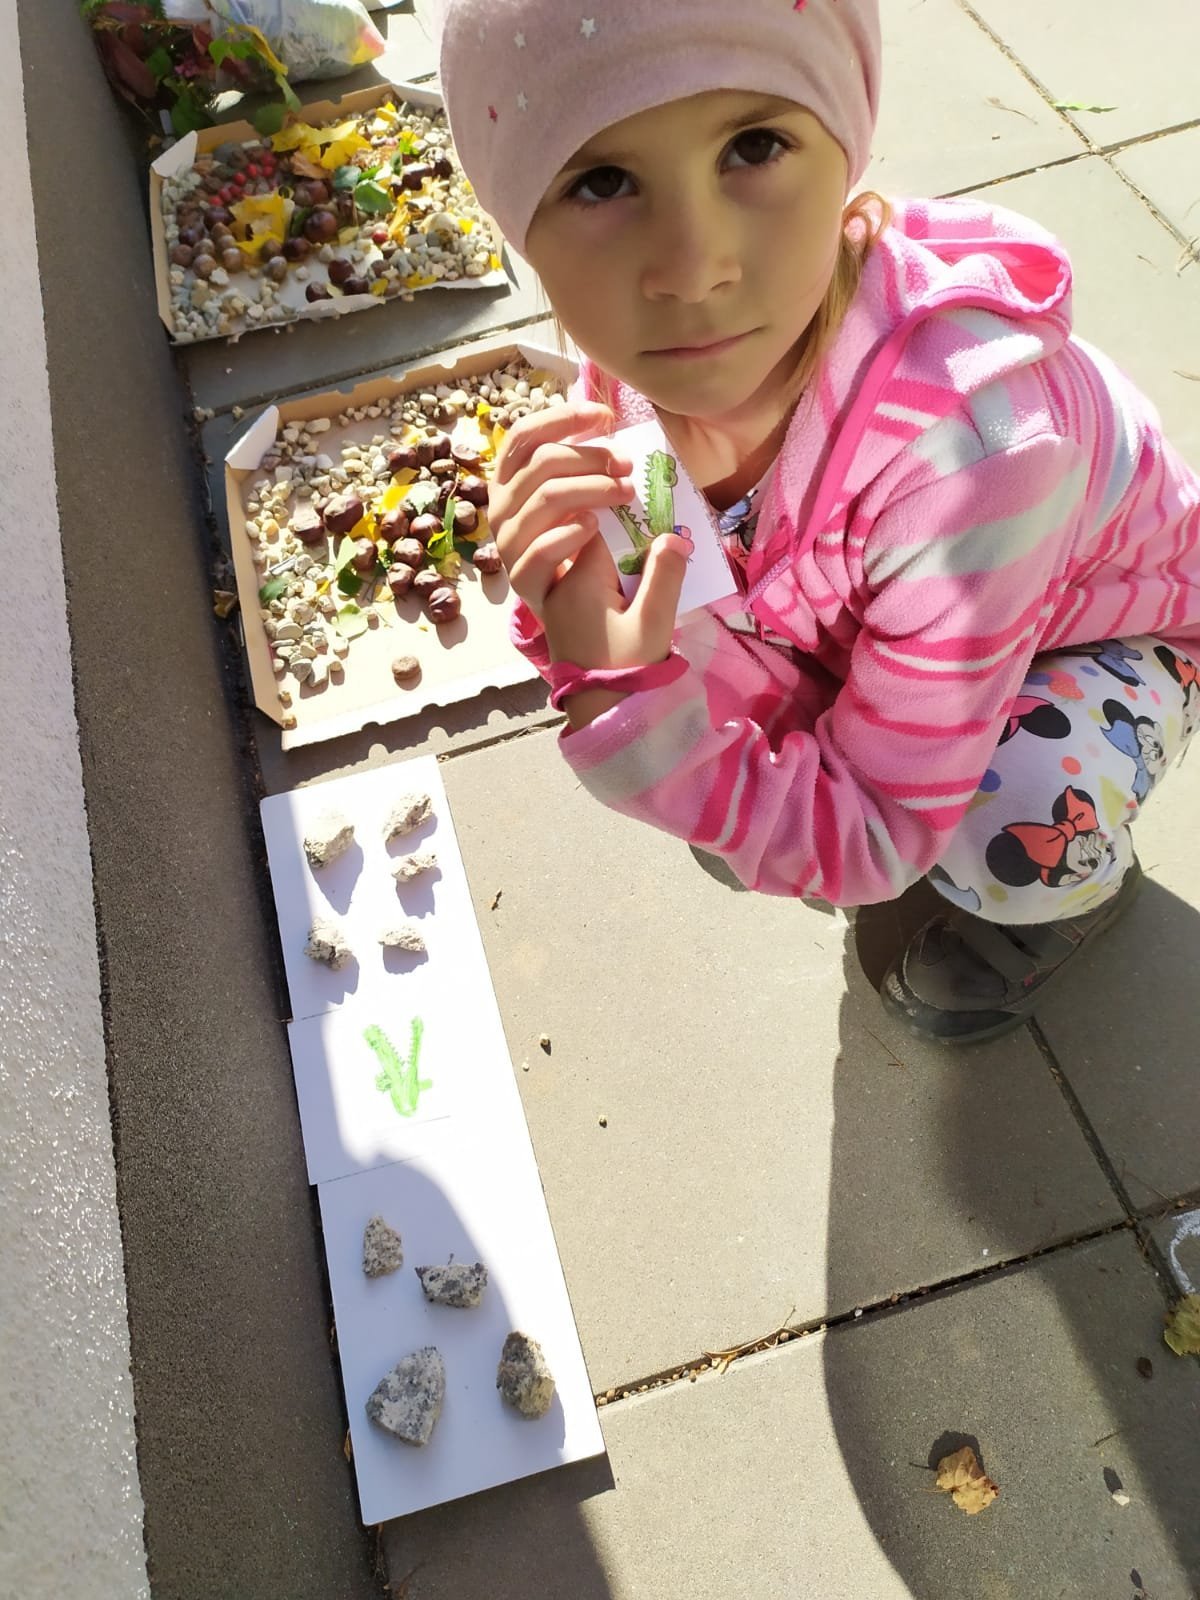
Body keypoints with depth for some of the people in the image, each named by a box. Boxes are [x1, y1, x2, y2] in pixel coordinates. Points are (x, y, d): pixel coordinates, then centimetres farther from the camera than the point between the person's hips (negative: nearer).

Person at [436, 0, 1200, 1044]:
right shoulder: (643, 346, -26)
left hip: (1101, 630, -4)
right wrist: (576, 613, -39)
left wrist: (635, 710, -46)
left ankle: (1077, 884, 7)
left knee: (1012, 843, -33)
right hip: (855, 612, 5)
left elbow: (868, 844, -34)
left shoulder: (974, 442, -44)